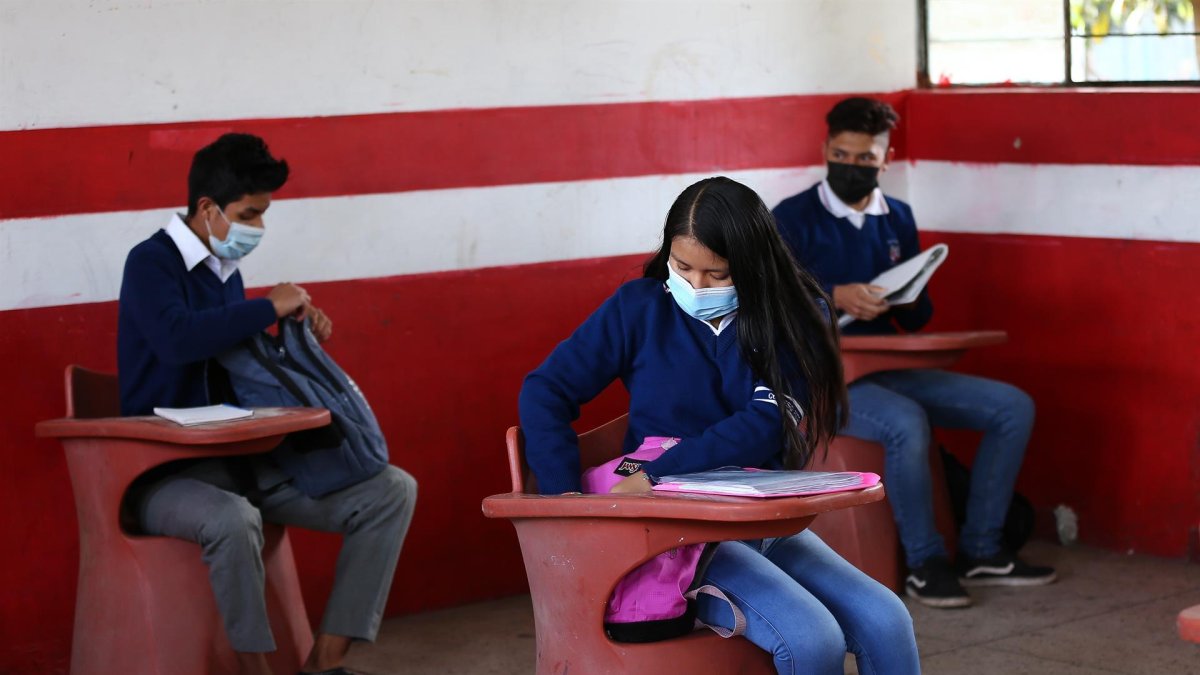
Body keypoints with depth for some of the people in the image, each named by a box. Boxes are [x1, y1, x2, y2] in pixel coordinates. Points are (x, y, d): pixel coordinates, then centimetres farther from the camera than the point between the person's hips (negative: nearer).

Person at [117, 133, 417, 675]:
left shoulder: (226, 271, 14)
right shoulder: (151, 262, -9)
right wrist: (269, 307, -20)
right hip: (167, 473, -8)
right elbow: (177, 339, -30)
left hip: (240, 463, 8)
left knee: (392, 491, -3)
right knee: (233, 519, -42)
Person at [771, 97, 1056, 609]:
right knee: (906, 423, -37)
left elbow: (916, 318, 16)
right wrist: (834, 297, -26)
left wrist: (911, 303, -8)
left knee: (1013, 407, -6)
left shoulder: (897, 219, 14)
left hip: (890, 369, 7)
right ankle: (925, 563, -18)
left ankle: (980, 552, 0)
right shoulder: (793, 219, -3)